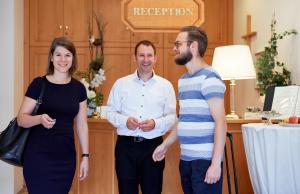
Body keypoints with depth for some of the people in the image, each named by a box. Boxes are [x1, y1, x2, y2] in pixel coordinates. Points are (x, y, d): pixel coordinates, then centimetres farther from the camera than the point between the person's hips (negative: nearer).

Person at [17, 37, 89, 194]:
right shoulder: (39, 84, -5)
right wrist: (40, 119, -25)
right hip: (39, 157, -3)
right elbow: (21, 119, -6)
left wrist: (85, 156, 5)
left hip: (66, 157, 4)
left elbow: (81, 124, 9)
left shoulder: (78, 88, 5)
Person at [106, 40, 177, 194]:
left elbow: (172, 116, 2)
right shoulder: (121, 83, 6)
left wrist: (156, 123, -17)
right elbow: (110, 112, 6)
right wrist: (124, 121, -13)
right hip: (126, 146, 0)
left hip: (153, 146, 0)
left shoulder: (165, 85, 4)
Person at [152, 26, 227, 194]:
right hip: (185, 159, 8)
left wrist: (216, 163, -20)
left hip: (205, 160, -8)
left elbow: (221, 122, -16)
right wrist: (166, 144, 20)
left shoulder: (209, 78, -12)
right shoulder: (183, 80, 14)